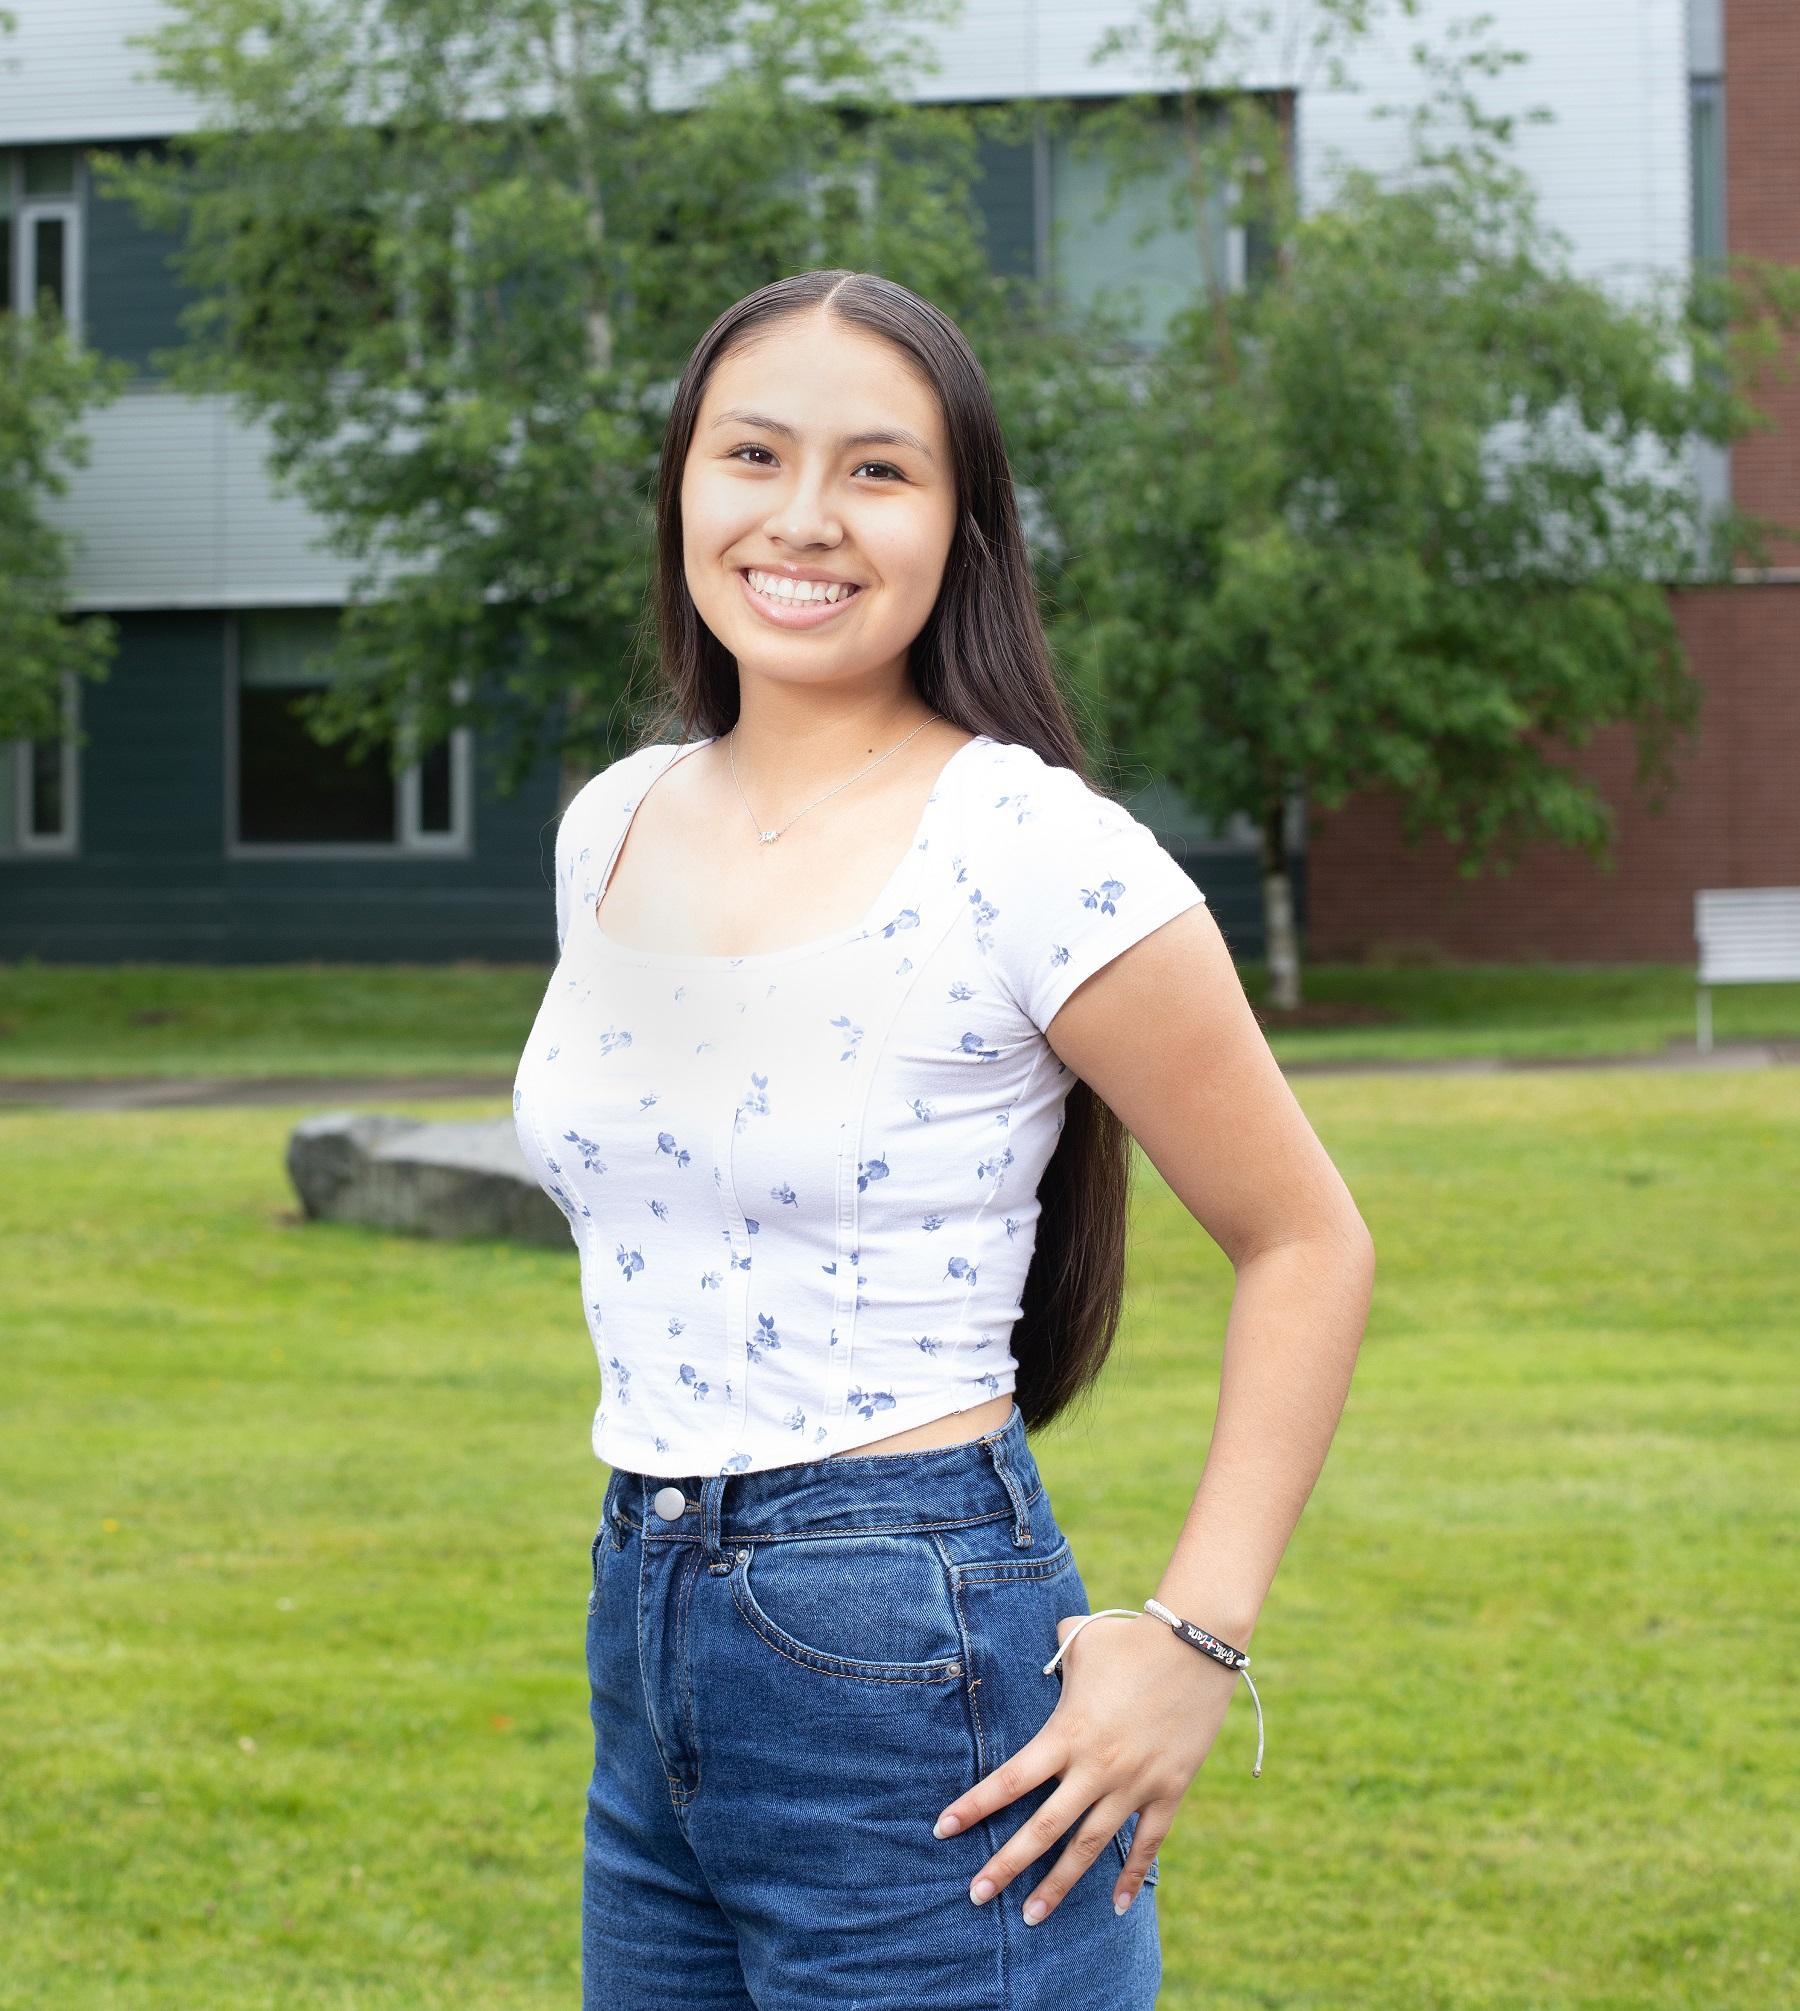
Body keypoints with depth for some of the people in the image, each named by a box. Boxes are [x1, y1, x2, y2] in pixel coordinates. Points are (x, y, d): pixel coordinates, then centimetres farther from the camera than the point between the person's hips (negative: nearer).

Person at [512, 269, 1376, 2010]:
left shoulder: (1032, 852, -12)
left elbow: (1307, 1244, -7)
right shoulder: (612, 826, 7)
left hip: (925, 1675, -6)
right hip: (643, 1663, 6)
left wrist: (1193, 1646, -12)